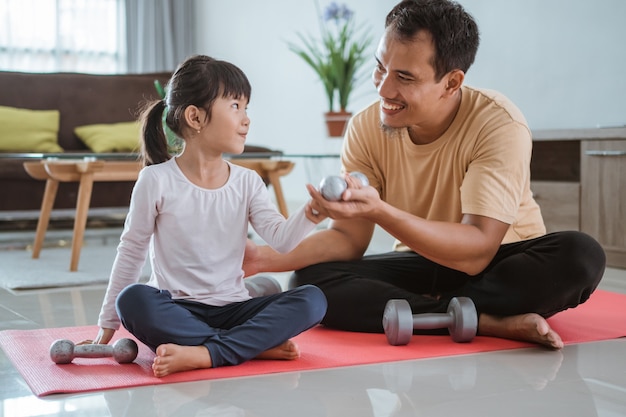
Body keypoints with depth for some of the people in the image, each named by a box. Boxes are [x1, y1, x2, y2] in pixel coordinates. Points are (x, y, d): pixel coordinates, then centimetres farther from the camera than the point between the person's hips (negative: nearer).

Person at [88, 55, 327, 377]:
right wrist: (107, 326, 5)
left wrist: (311, 214, -29)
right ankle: (257, 345, -29)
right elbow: (131, 253, 2)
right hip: (176, 311, -2)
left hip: (232, 310, 3)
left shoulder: (247, 182, 5)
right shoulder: (157, 180, -5)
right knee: (132, 300, -34)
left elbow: (281, 239, -8)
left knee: (312, 299, -20)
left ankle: (204, 354, -32)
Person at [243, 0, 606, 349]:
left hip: (501, 263, -3)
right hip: (424, 264, 3)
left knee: (580, 255, -33)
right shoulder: (367, 128, -11)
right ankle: (492, 322, -24)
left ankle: (414, 313, -22)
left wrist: (379, 211, -43)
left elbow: (478, 251, -30)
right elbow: (348, 237, -8)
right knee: (311, 280, -21)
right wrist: (274, 258, -26)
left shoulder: (499, 125, -23)